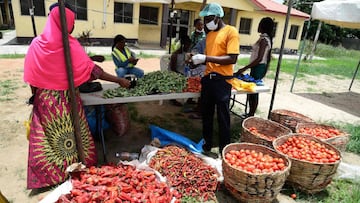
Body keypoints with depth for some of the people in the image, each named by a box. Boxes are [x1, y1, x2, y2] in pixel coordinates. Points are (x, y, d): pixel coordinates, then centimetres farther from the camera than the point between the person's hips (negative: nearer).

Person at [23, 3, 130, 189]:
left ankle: (48, 175, 31)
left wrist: (35, 97, 14)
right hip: (67, 99, -3)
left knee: (47, 139, 15)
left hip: (44, 100, 3)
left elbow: (32, 78, -1)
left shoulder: (37, 44, -5)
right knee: (72, 136, 14)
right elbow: (93, 69, -17)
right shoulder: (71, 44, -14)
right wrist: (119, 80, -12)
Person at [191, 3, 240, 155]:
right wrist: (198, 59, 2)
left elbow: (232, 59, -18)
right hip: (208, 78, 8)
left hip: (222, 80, -7)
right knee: (206, 115, 15)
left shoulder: (231, 31, -8)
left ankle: (224, 150, 16)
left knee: (223, 118, 2)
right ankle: (207, 145, 31)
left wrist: (206, 58, -21)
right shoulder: (210, 34, 15)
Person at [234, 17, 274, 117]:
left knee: (253, 91, -2)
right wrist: (265, 70, 25)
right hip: (259, 67, 10)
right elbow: (268, 57, 17)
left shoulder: (264, 40, -17)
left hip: (258, 68, -10)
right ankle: (250, 113, 24)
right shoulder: (267, 39, 12)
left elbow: (259, 59, -24)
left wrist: (244, 68, -23)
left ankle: (251, 115, 8)